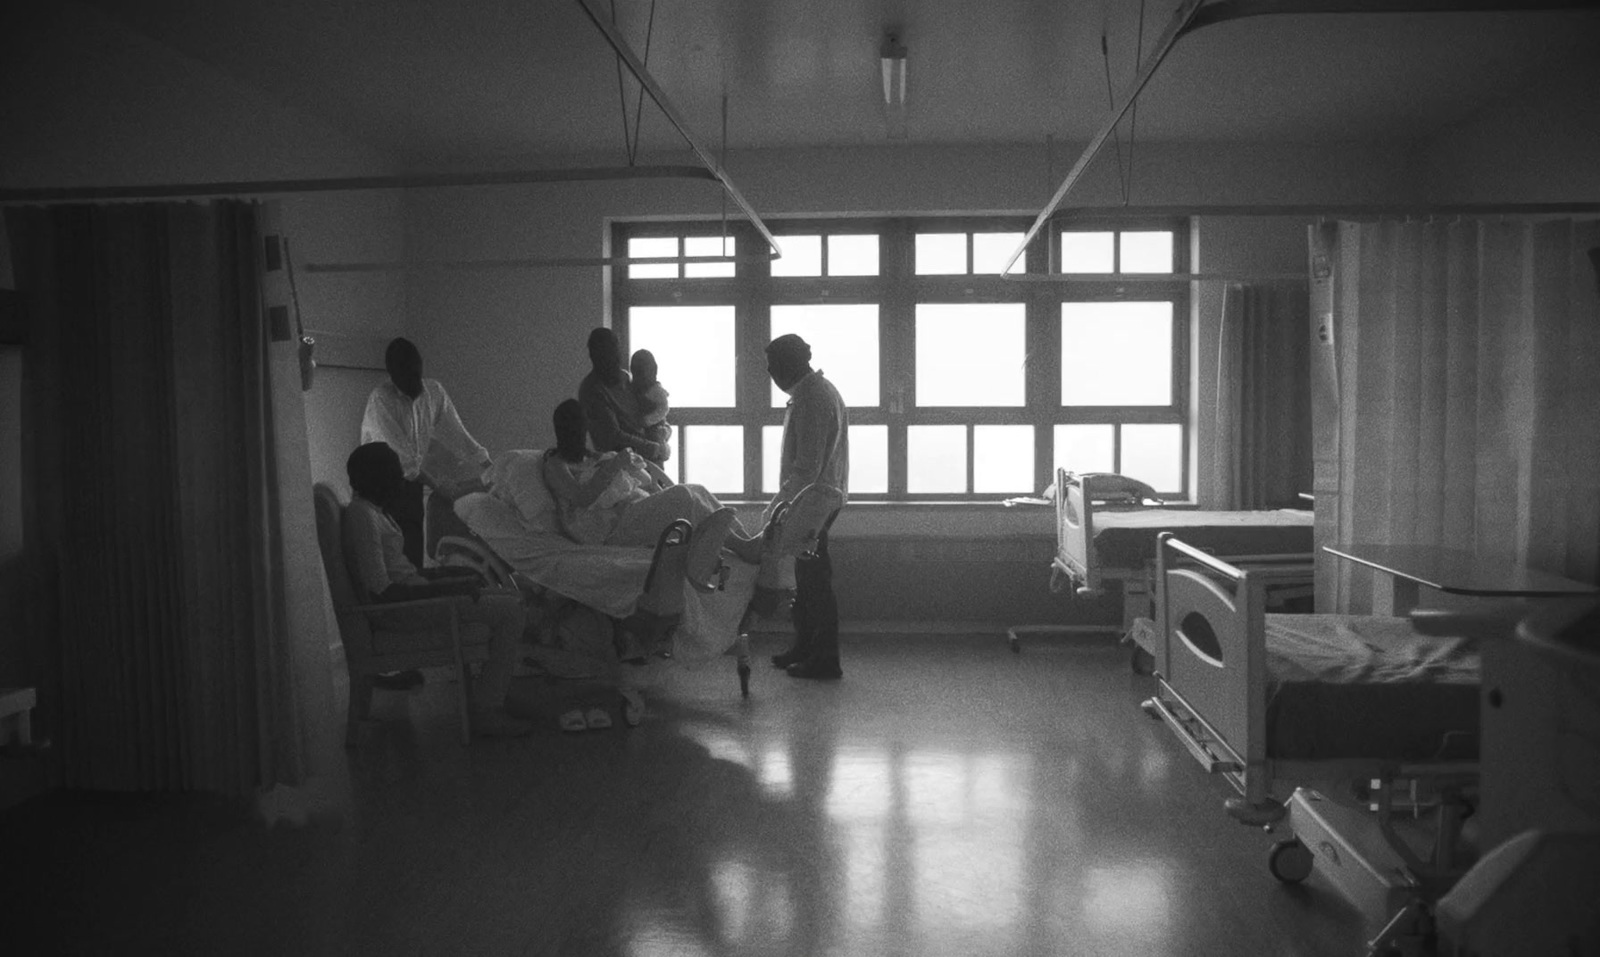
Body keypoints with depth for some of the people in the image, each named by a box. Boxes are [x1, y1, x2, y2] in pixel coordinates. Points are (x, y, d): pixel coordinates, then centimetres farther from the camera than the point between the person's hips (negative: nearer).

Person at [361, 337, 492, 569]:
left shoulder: (434, 391, -2)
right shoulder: (380, 400, -18)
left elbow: (457, 436, 2)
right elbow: (401, 455, -22)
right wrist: (437, 485, -26)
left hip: (412, 484, 5)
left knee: (415, 554, 2)